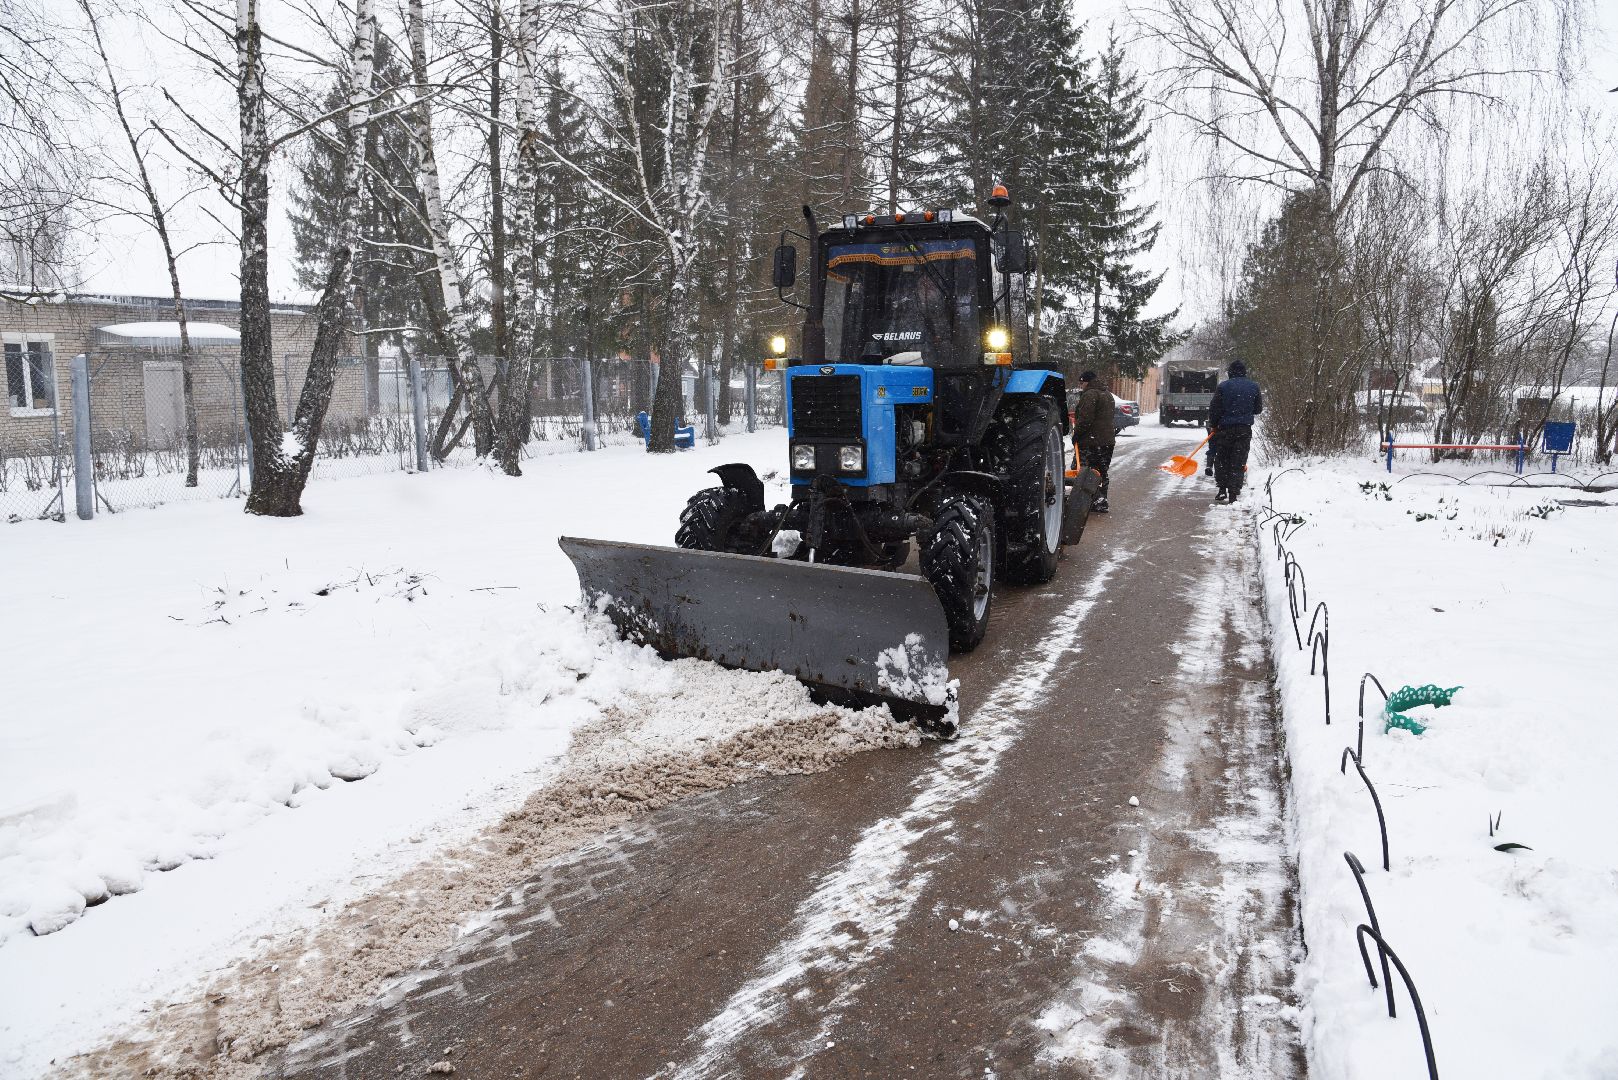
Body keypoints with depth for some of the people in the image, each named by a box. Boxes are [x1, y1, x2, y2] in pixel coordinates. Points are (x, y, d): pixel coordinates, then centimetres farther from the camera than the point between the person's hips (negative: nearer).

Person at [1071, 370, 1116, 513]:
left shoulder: (1090, 394, -13)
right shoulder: (1107, 394, 19)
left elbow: (1085, 419, -19)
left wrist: (1076, 435, -11)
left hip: (1090, 442, -10)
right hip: (1108, 440, 10)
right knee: (1102, 473, 13)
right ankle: (1101, 503, 17)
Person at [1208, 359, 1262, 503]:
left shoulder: (1222, 387, -5)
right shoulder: (1253, 387, 4)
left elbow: (1214, 409, -4)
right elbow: (1258, 409, 11)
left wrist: (1213, 425, 10)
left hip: (1225, 428, -2)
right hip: (1245, 429, 2)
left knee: (1221, 460, 11)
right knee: (1239, 462, 4)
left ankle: (1222, 490, 7)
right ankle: (1233, 494, 1)